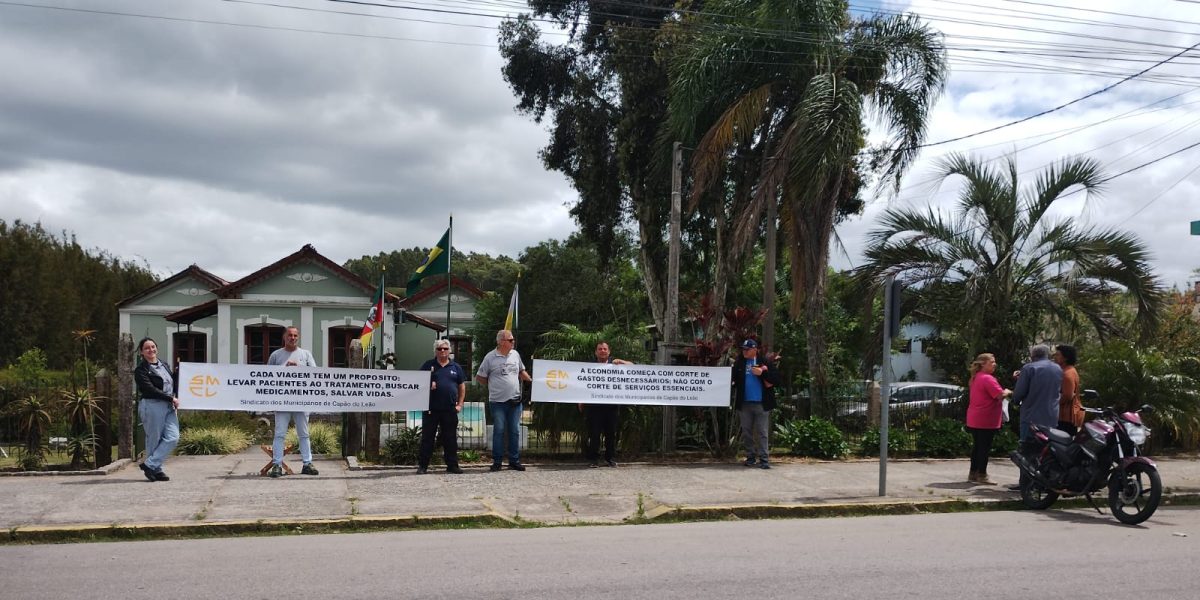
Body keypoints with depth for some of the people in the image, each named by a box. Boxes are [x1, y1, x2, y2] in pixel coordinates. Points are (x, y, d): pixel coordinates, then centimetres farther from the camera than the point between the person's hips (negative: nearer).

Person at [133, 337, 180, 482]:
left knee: (173, 437, -5)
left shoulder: (164, 365, 18)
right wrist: (171, 398, -14)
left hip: (169, 407, 6)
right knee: (154, 440, 0)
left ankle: (149, 464, 2)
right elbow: (150, 389, -14)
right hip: (152, 406, -6)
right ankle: (156, 470, 10)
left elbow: (173, 383, 25)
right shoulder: (141, 370, -4)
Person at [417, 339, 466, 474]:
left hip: (450, 409, 1)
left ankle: (452, 465, 12)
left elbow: (462, 387, 14)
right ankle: (422, 466, 7)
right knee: (427, 438, 2)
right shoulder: (428, 365, 8)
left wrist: (460, 404, 5)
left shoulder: (456, 367, 11)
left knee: (450, 438, 5)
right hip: (431, 408, -1)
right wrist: (427, 386, -12)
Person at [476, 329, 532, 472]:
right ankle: (497, 461, 11)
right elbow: (479, 377, 1)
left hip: (515, 401, 4)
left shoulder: (515, 354, 7)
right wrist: (493, 386, 3)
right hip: (498, 401, -4)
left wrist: (531, 380, 7)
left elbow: (521, 372, 21)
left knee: (515, 431, 7)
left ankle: (514, 461, 16)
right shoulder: (490, 357, -6)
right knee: (499, 431, 1)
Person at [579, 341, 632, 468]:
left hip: (611, 404, 2)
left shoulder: (614, 364, 12)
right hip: (594, 404, -1)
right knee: (594, 433, -2)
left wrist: (620, 362, -8)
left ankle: (610, 458, 16)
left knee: (611, 432, 6)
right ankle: (593, 459, 3)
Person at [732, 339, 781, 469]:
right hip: (744, 403, 4)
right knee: (746, 432, 9)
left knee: (762, 433, -2)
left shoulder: (765, 363, -1)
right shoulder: (739, 363, 8)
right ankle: (750, 457, 19)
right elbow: (734, 378, 12)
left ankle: (764, 459, -1)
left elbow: (776, 379, -6)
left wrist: (762, 373, -17)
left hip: (761, 403, -4)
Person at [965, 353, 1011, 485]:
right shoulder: (987, 379, -17)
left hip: (975, 419, 10)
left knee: (977, 446, 14)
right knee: (985, 447, -3)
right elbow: (1000, 395, -21)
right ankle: (982, 475, 1)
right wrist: (1008, 392, -2)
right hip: (986, 420, -10)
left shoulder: (976, 378, 15)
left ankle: (973, 474, 19)